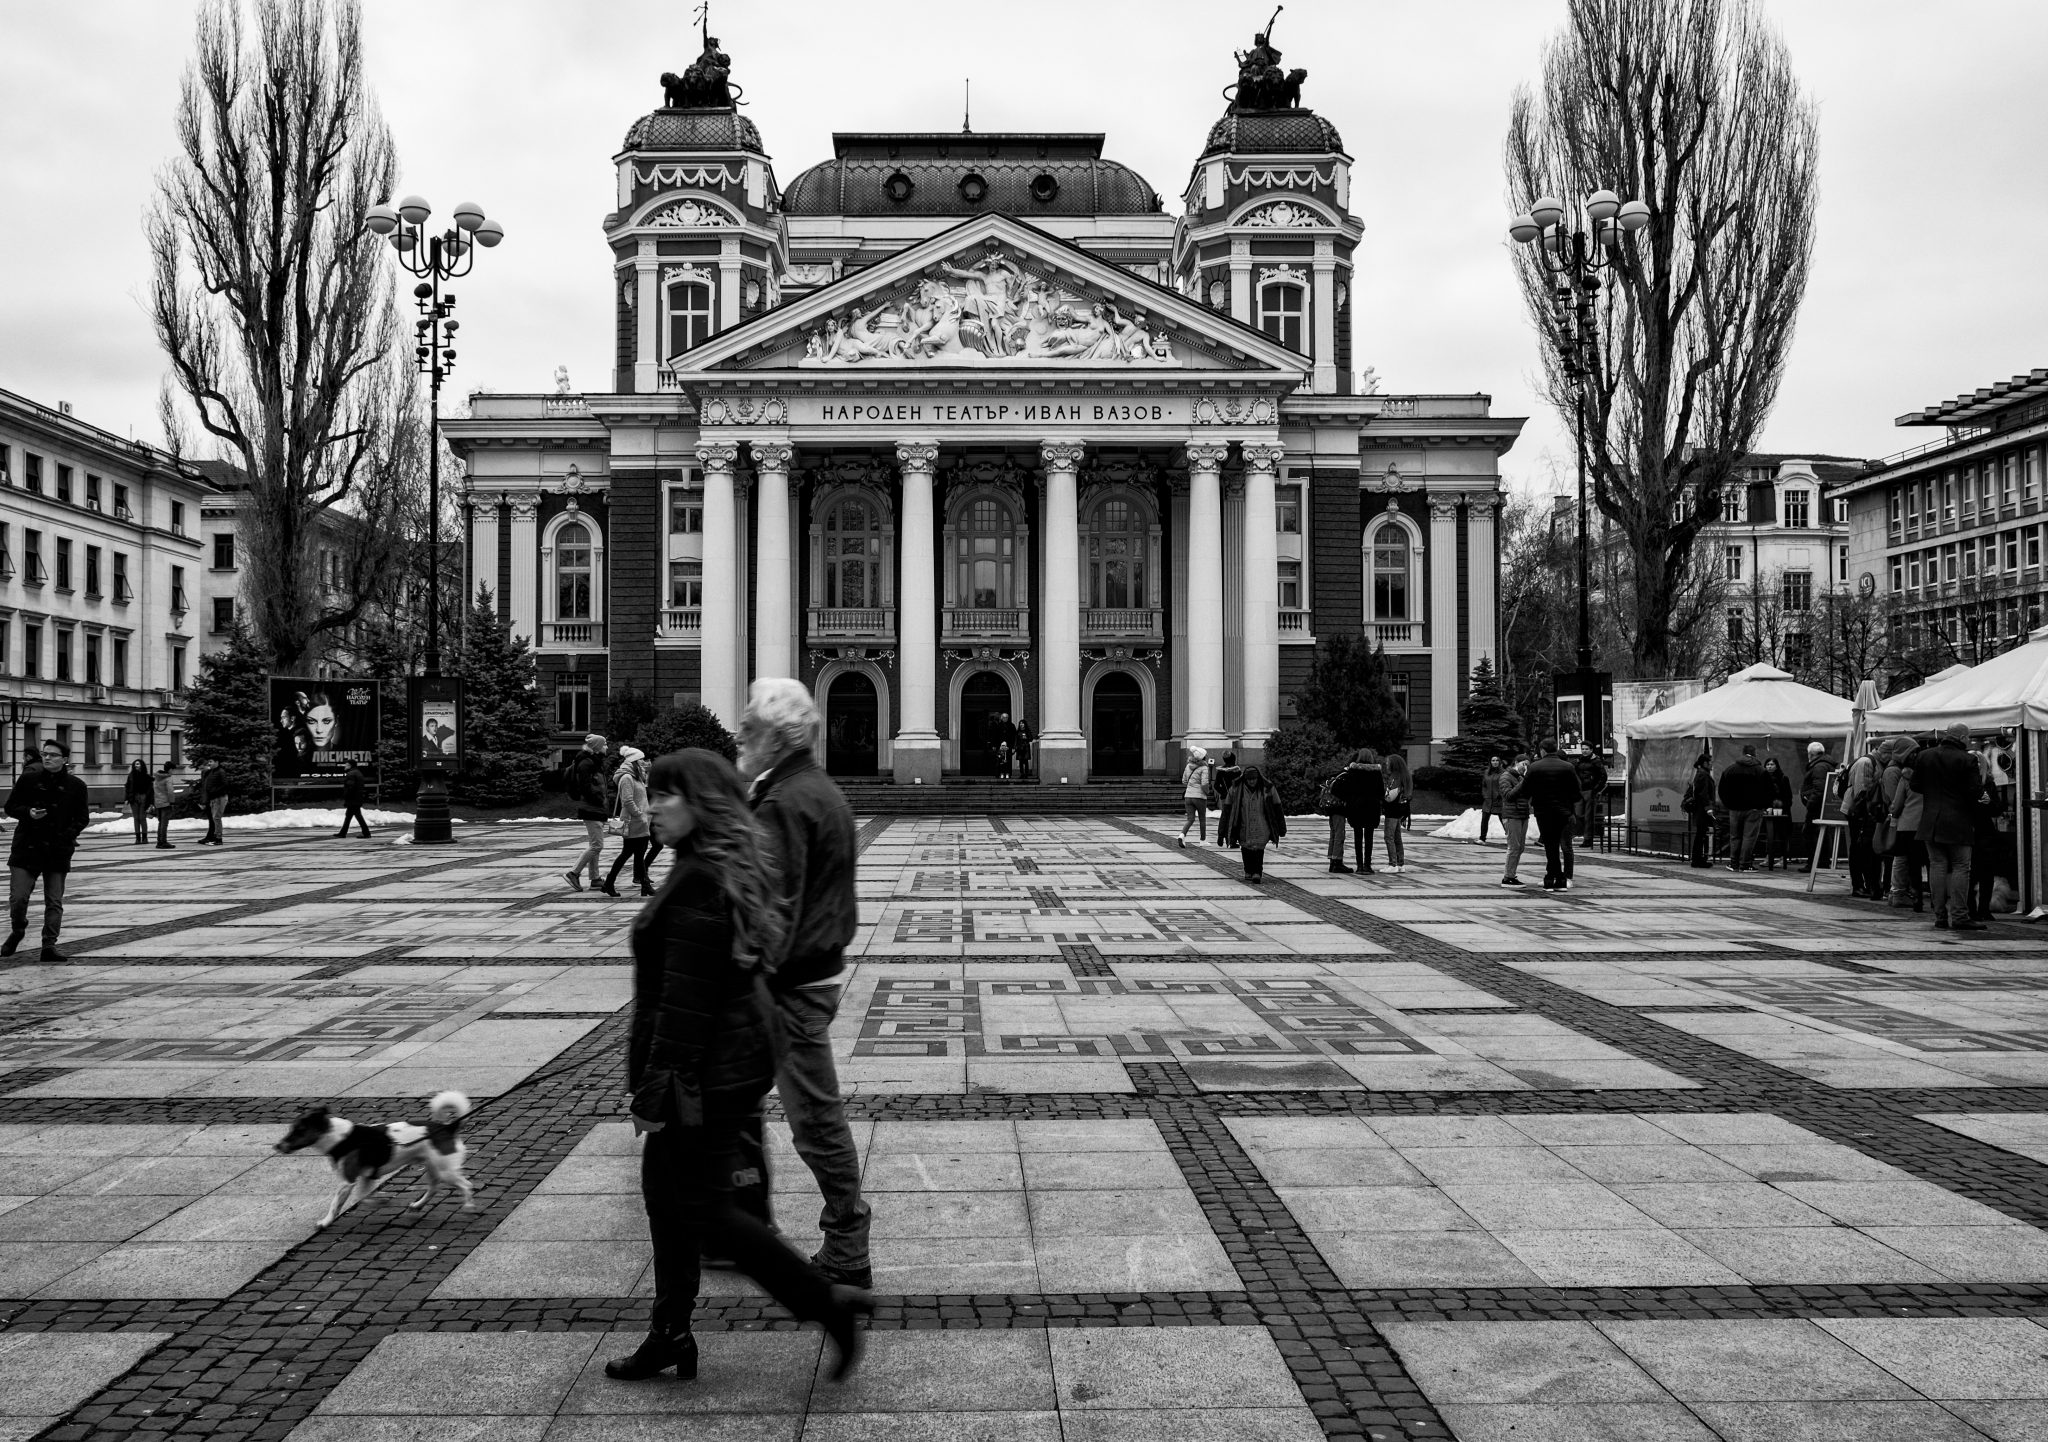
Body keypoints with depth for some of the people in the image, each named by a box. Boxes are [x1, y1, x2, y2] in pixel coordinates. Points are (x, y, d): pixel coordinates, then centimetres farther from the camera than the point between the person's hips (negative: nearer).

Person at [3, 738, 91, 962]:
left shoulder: (76, 786, 2)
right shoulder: (28, 779, 2)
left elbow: (82, 817, 8)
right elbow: (10, 806, 8)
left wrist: (70, 833, -10)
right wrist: (28, 812, -13)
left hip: (58, 851, 0)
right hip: (26, 848, 0)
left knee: (54, 902, 1)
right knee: (17, 898, -3)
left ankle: (49, 945, 5)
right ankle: (17, 931, 25)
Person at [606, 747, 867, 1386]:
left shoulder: (698, 882, -23)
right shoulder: (730, 868, 9)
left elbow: (686, 998, -24)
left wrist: (654, 1090, -19)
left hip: (705, 1071, -10)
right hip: (731, 1058, 10)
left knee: (705, 1208, 0)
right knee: (664, 1190, 18)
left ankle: (826, 1300, 5)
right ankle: (671, 1334, 28)